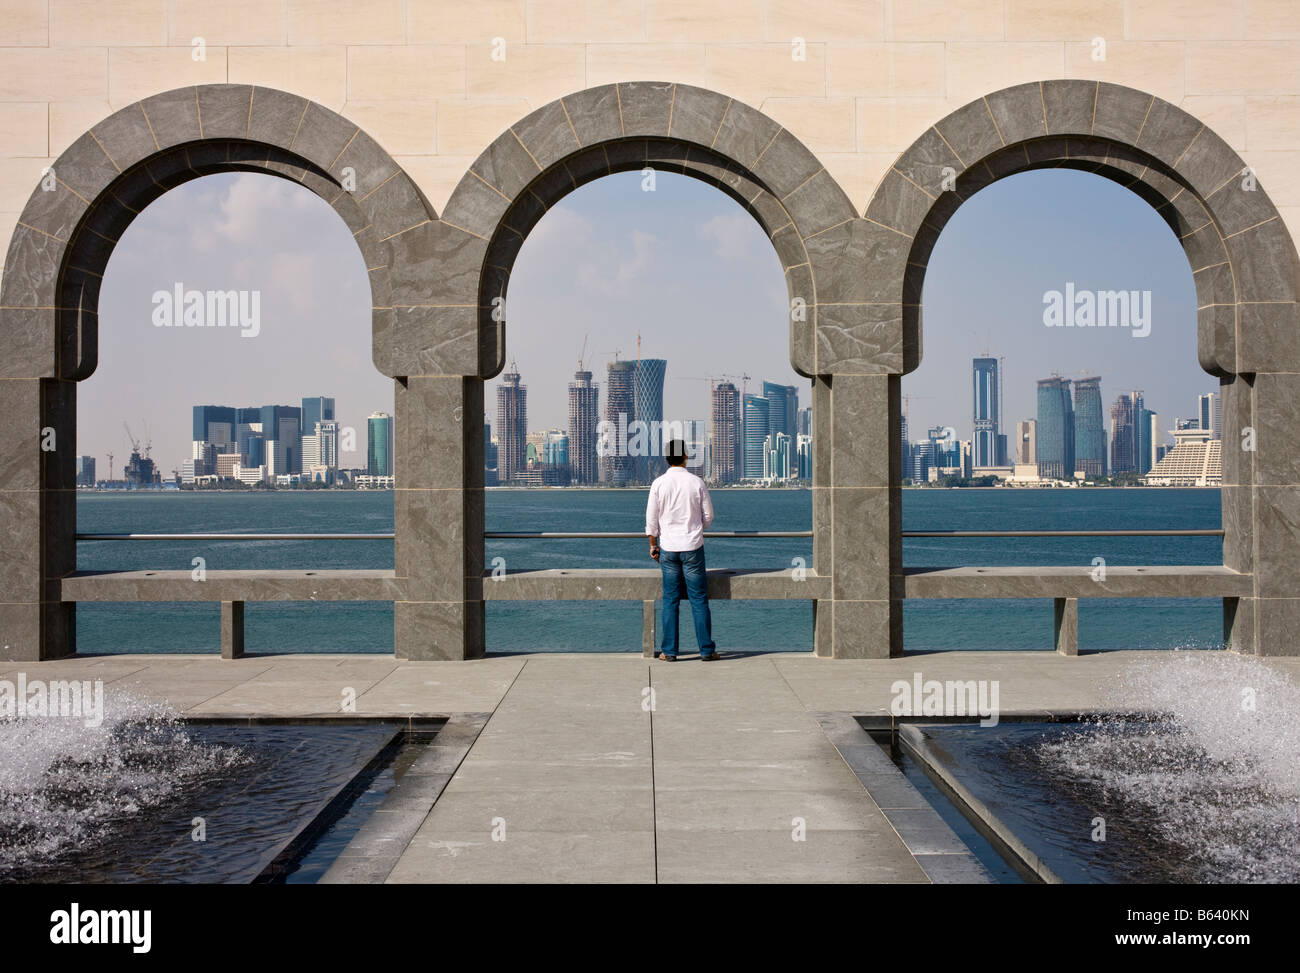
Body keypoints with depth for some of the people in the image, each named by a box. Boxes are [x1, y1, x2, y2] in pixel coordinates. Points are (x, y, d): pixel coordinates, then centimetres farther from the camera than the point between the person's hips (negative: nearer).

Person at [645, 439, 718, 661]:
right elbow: (708, 516, 3)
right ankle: (706, 650, 6)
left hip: (668, 548, 1)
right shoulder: (697, 482, -4)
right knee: (699, 599, 4)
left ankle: (669, 651, 8)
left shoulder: (658, 484, -5)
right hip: (693, 547, -1)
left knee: (670, 599, 6)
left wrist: (653, 545, 10)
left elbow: (651, 519, -2)